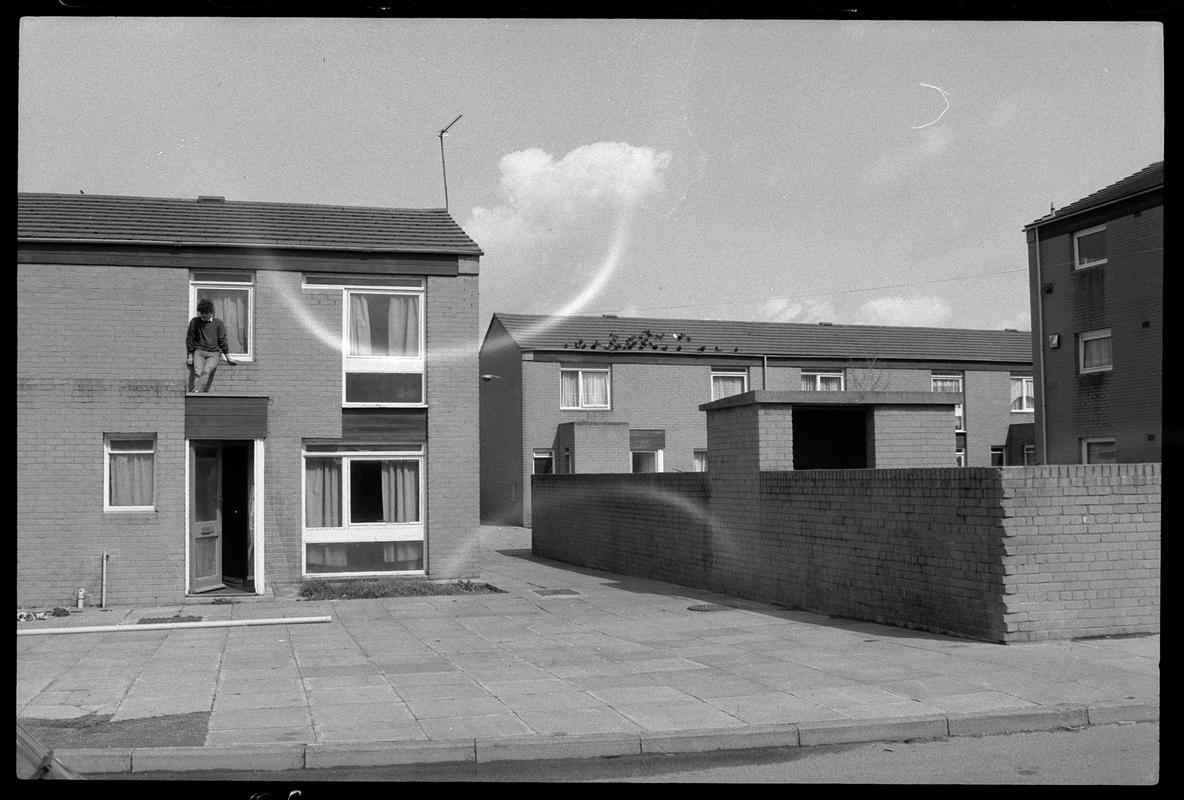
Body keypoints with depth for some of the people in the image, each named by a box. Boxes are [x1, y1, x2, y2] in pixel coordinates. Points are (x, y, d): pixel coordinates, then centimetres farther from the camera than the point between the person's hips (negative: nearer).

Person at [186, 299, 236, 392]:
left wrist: (228, 358, 8)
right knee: (197, 372, -22)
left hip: (213, 353, -1)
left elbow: (222, 341, 9)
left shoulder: (218, 323, 6)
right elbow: (190, 339, 13)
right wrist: (190, 356, 11)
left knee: (206, 371, -27)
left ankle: (196, 392, -40)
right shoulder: (195, 322, 7)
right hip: (199, 352, 1)